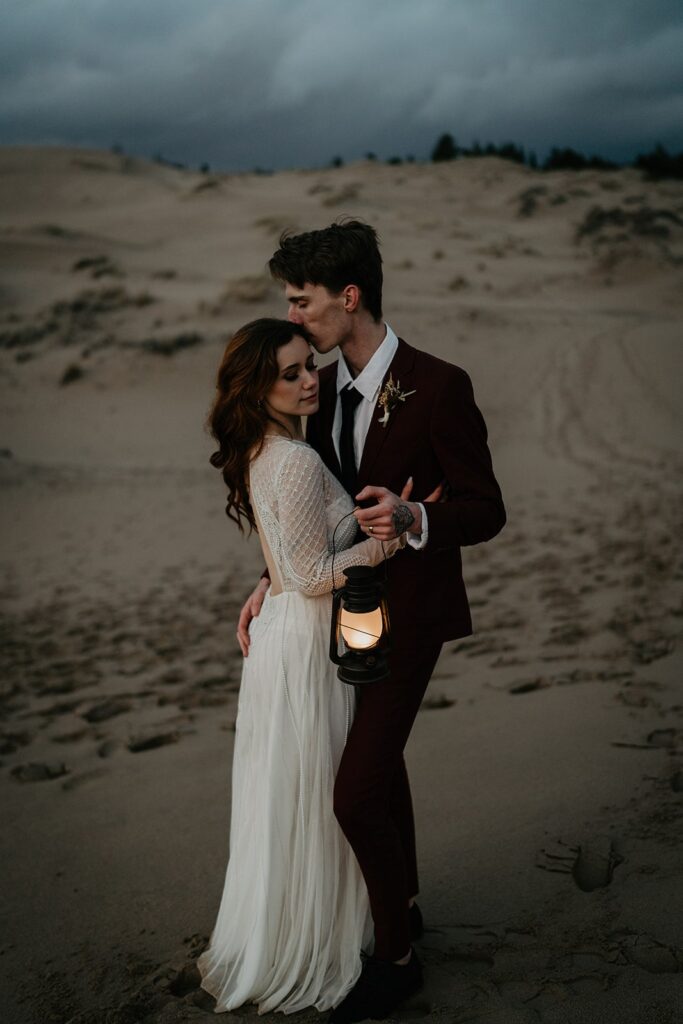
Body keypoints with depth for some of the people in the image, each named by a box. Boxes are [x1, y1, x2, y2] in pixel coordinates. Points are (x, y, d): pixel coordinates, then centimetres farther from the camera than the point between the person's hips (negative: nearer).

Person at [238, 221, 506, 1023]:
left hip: (407, 613, -7)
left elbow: (486, 511, -16)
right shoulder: (323, 388, 2)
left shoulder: (439, 387, -19)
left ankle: (396, 957, 14)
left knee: (356, 795, -9)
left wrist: (414, 520, -35)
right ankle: (402, 905, 44)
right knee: (380, 763, 22)